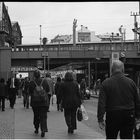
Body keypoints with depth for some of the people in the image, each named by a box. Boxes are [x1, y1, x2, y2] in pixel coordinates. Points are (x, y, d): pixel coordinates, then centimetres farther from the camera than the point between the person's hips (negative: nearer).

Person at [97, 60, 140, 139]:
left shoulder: (106, 83, -6)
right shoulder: (131, 82, 1)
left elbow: (101, 103, -11)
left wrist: (100, 119, -9)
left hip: (112, 116, -2)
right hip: (129, 116, 2)